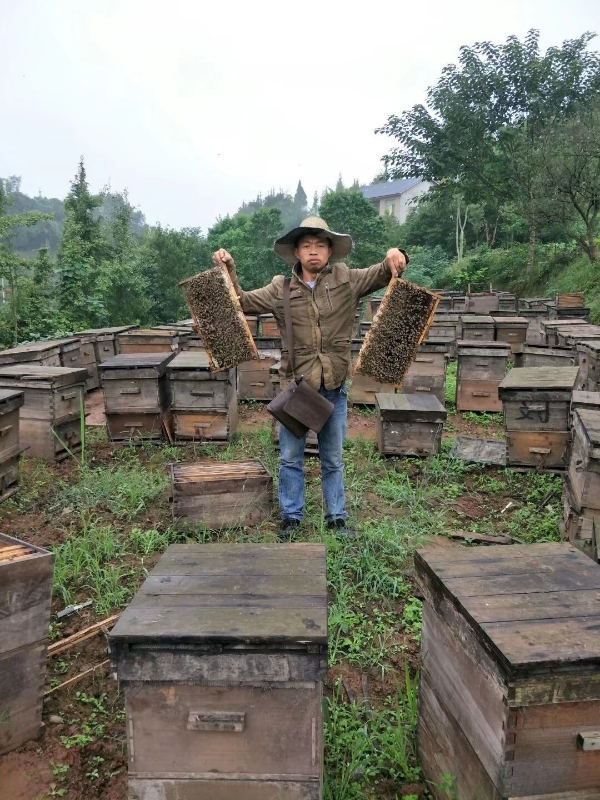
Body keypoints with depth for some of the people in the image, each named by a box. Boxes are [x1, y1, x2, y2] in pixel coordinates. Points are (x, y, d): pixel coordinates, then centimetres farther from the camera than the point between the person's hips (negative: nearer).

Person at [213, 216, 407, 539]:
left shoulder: (347, 280, 1)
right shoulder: (281, 288, 0)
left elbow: (384, 274, 0)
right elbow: (242, 302, 4)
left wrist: (395, 257, -21)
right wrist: (229, 271, -9)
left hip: (334, 387, 0)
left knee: (333, 458, 14)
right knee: (290, 457, 10)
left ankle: (337, 517, 28)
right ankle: (290, 516, 26)